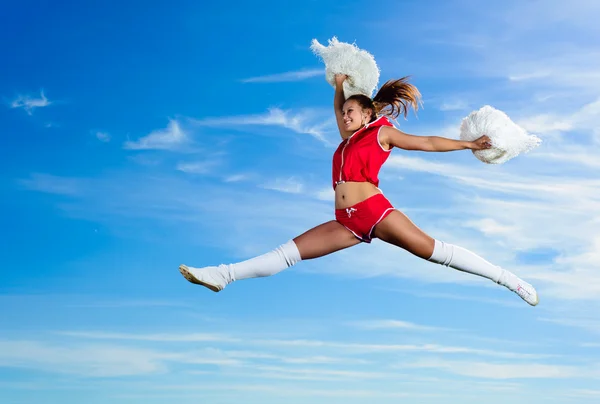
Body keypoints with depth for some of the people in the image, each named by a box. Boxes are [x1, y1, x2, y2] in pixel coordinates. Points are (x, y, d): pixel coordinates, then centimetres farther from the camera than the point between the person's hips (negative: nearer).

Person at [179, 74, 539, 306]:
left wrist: (470, 145, 8)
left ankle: (508, 278, -7)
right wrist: (340, 86, 35)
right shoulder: (348, 139, 25)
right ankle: (223, 275, -4)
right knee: (291, 250, 0)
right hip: (348, 222, 6)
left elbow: (428, 143, 8)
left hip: (375, 210, -6)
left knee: (433, 249, -13)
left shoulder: (382, 133, 7)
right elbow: (339, 109, 45)